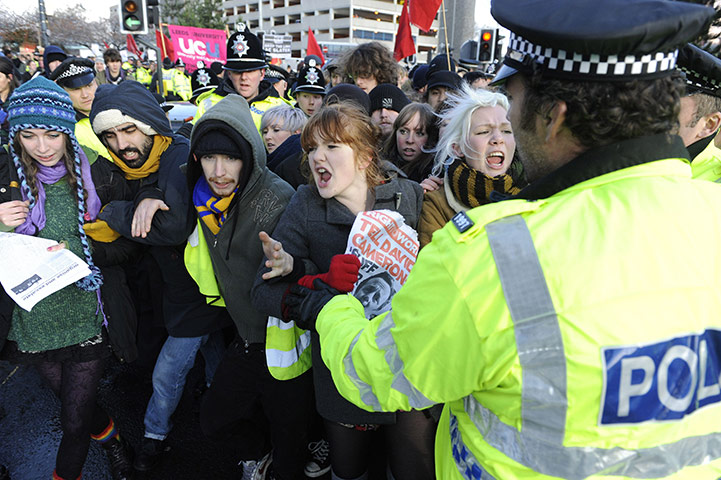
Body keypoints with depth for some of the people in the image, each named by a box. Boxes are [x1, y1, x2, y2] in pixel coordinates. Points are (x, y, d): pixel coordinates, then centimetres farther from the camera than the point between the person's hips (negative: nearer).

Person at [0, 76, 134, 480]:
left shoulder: (94, 176, -8)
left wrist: (72, 250, -18)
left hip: (86, 320, -2)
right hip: (34, 322, 3)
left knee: (75, 422, 7)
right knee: (75, 405, 21)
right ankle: (111, 437, 49)